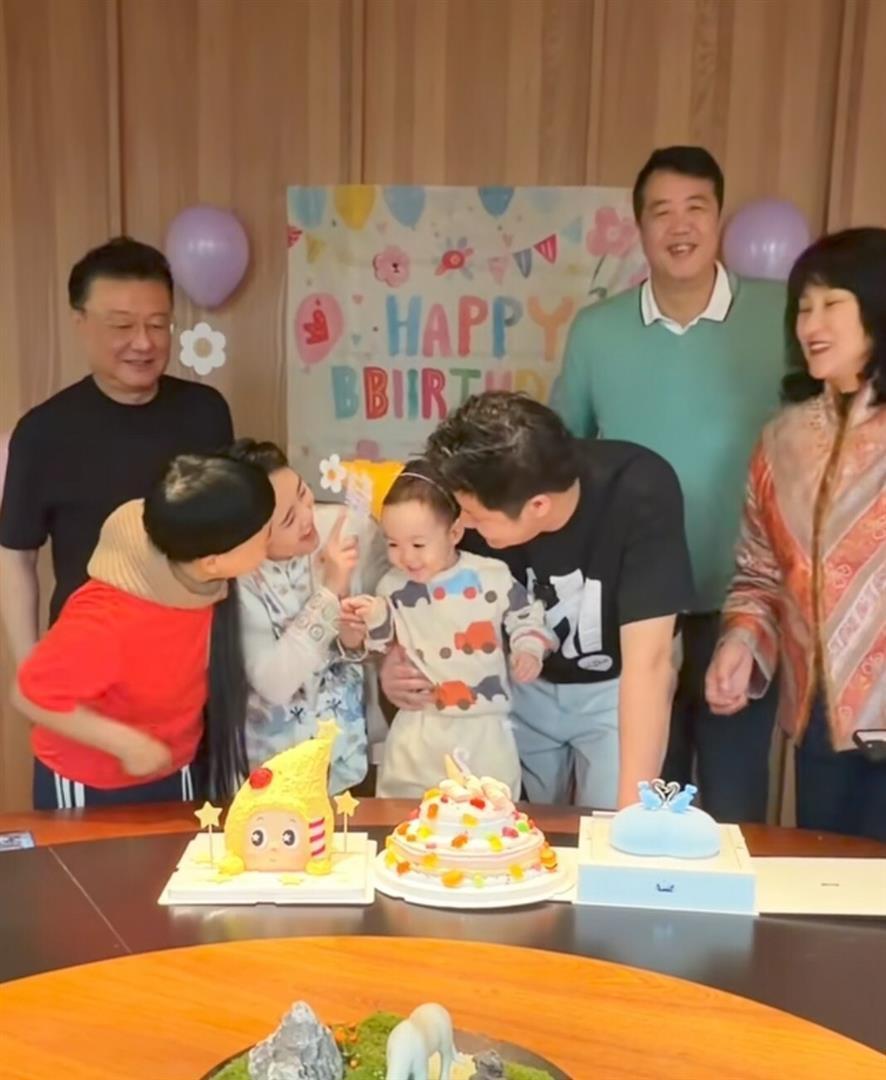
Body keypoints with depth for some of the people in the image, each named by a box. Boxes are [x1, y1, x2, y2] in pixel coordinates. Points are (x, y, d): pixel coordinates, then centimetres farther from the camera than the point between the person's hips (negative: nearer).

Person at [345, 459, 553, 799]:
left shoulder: (492, 576, -8)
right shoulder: (393, 587, -2)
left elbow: (525, 617, 5)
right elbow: (379, 646, 5)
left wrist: (529, 650, -11)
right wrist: (373, 619, -14)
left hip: (486, 726, -1)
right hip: (419, 728, 1)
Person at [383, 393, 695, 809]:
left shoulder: (640, 495, -35)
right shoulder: (481, 497, -25)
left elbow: (648, 662, -35)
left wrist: (632, 811, -37)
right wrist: (400, 664, -26)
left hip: (614, 686, -2)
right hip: (523, 682, 3)